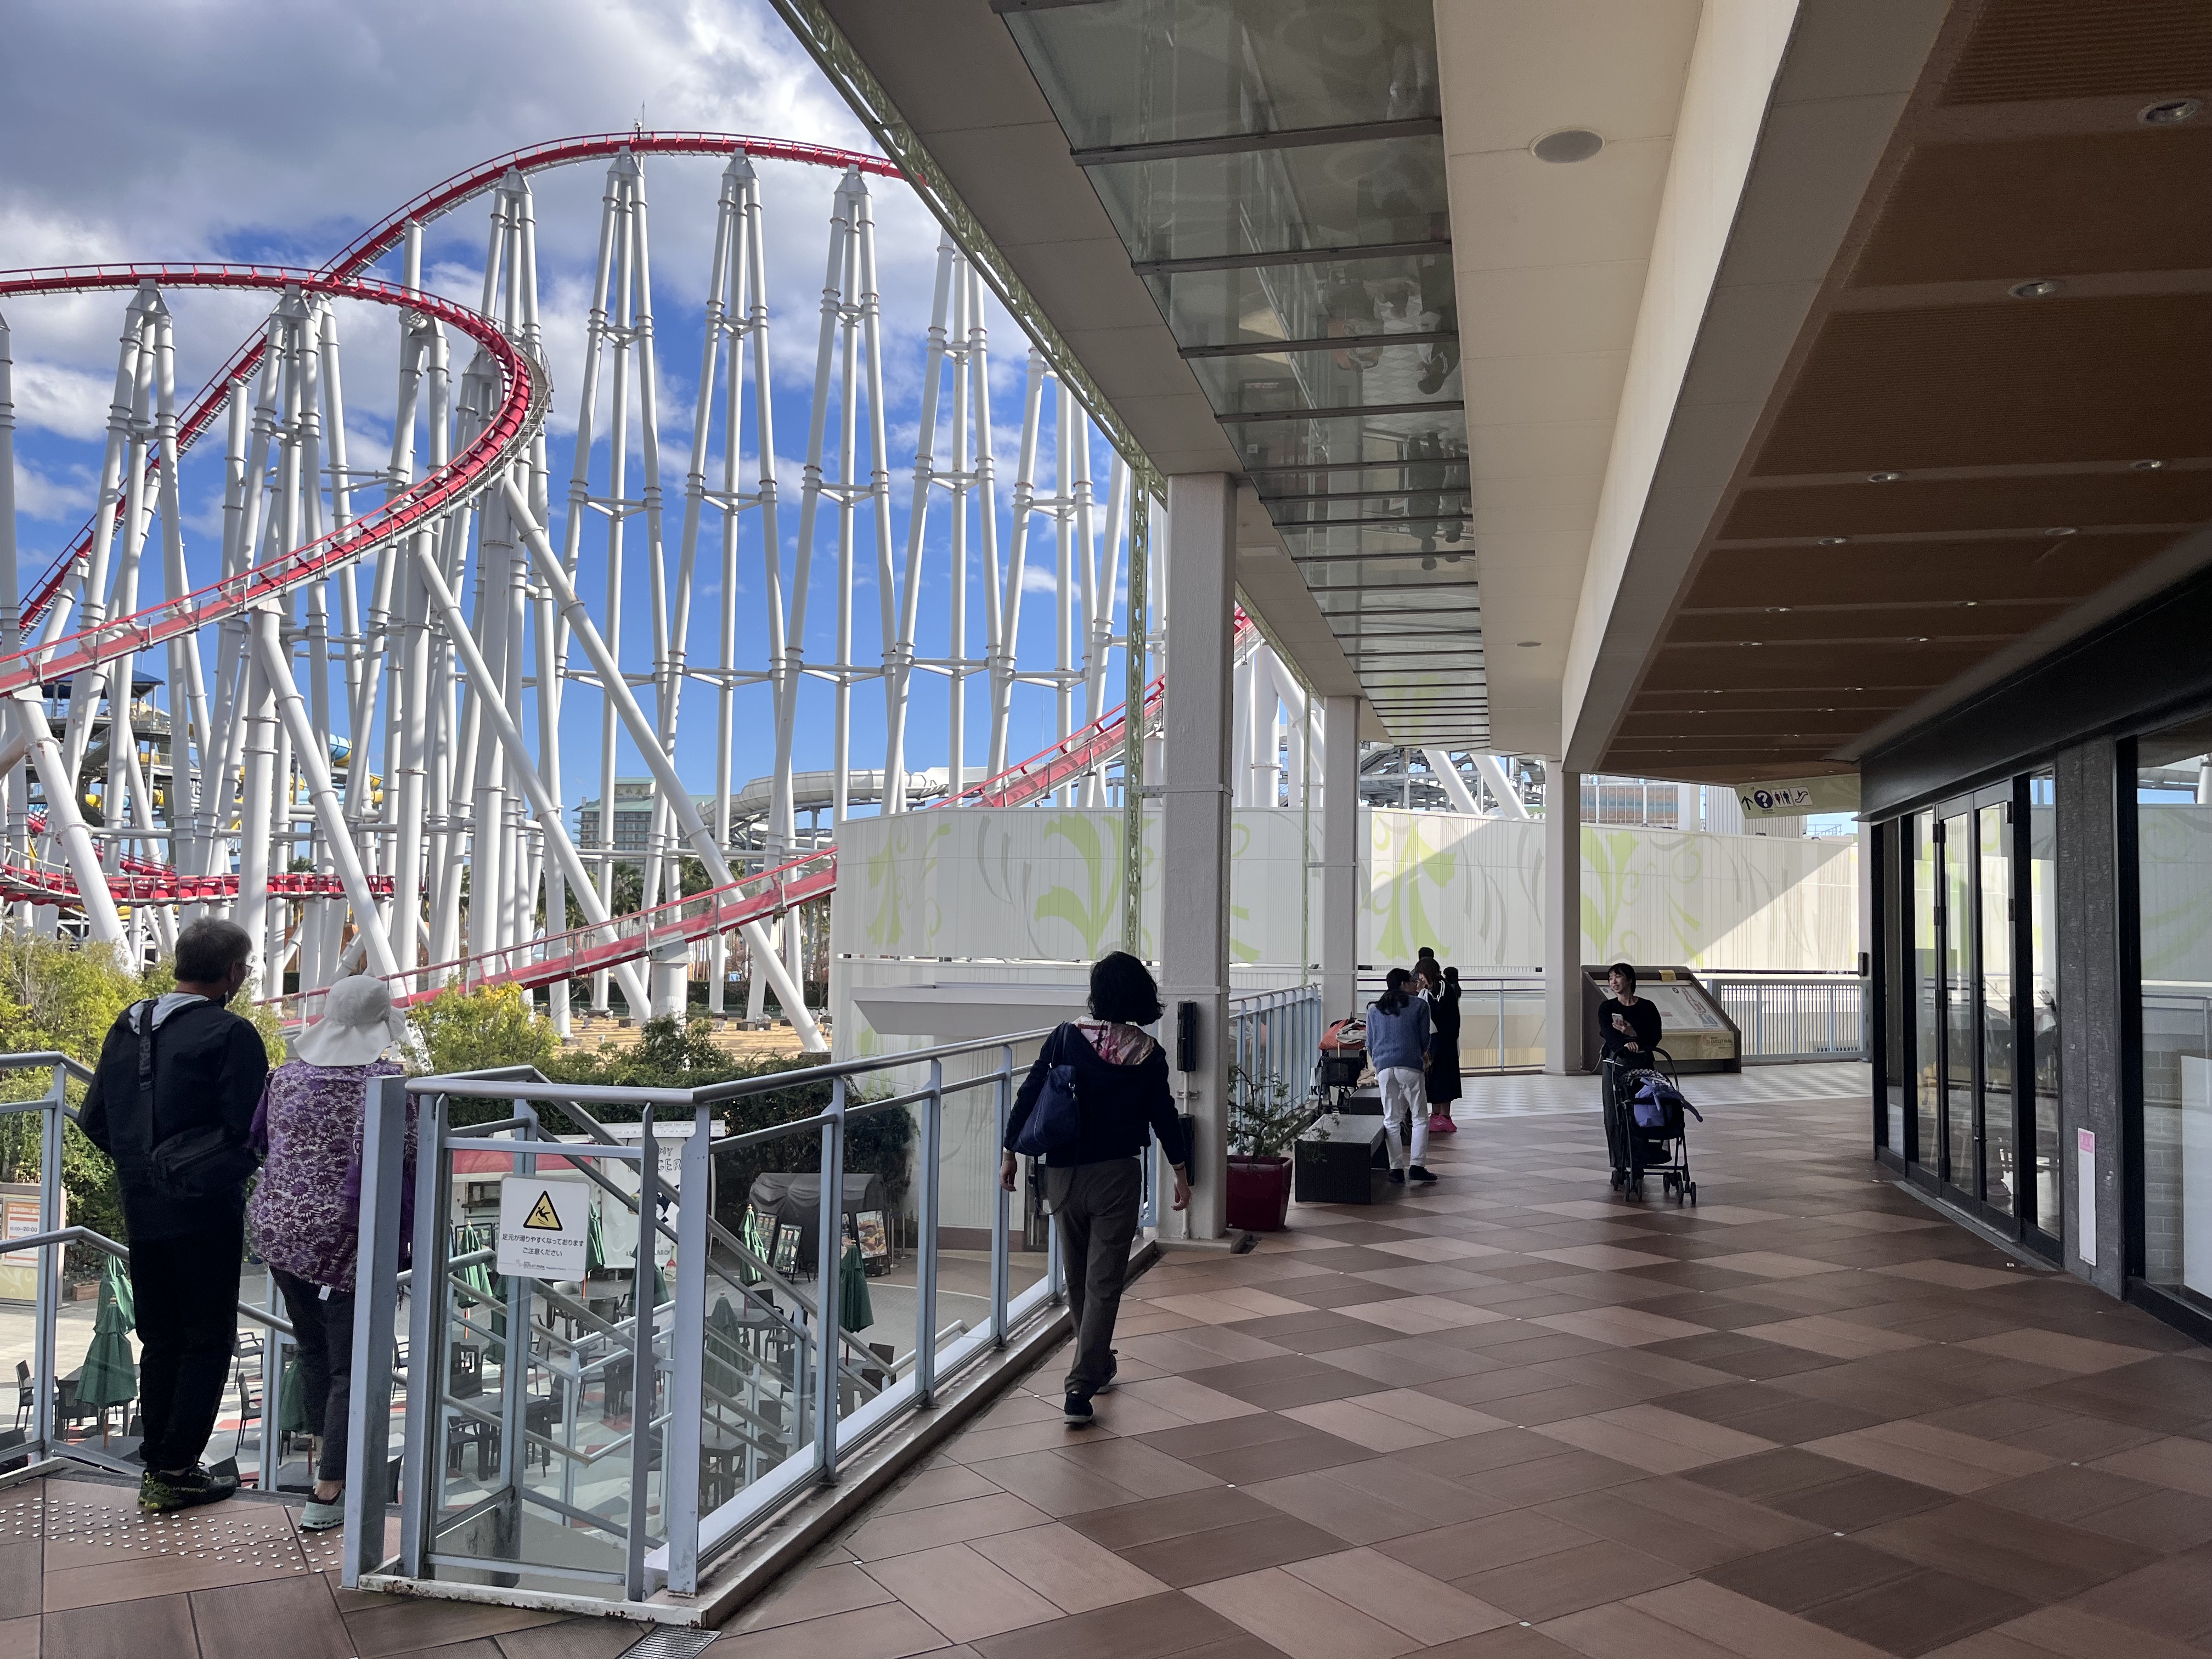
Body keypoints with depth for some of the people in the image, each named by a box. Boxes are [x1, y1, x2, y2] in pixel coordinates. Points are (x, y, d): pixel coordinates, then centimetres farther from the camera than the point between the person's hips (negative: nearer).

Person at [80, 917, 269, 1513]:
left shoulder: (128, 1025, 7)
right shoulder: (231, 1034, -15)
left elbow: (95, 1120, 10)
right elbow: (250, 1129, -18)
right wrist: (235, 1168, 3)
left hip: (142, 1210, 7)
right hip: (206, 1212, -7)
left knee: (160, 1340, 16)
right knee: (208, 1340, 5)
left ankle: (155, 1469, 22)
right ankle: (177, 1472, 6)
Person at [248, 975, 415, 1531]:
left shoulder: (288, 1074, 2)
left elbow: (257, 1142, 14)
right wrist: (406, 1233, -3)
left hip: (280, 1230, 6)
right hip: (347, 1240, -6)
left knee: (312, 1348, 23)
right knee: (350, 1365, 4)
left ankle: (326, 1454, 39)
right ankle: (327, 1494, 3)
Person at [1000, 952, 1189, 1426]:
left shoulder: (1067, 1039, -5)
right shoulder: (1149, 1054, -5)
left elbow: (1030, 1095, -4)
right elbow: (1163, 1115, 0)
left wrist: (1011, 1151, 6)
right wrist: (1181, 1170, 12)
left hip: (1064, 1175, 2)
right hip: (1117, 1176, -2)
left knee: (1078, 1280, 19)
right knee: (1103, 1284, 2)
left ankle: (1099, 1366, 36)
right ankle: (1080, 1387, -5)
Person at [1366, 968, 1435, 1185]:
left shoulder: (1374, 1009, 14)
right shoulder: (1419, 1005, 5)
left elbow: (1370, 1044, 15)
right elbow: (1424, 1039, 8)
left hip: (1384, 1068, 3)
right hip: (1410, 1067, -3)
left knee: (1391, 1120, 7)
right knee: (1420, 1119, 5)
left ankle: (1397, 1167, 2)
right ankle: (1416, 1166, -2)